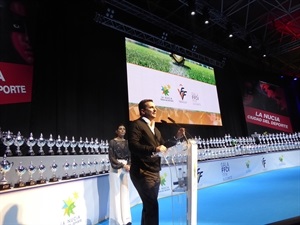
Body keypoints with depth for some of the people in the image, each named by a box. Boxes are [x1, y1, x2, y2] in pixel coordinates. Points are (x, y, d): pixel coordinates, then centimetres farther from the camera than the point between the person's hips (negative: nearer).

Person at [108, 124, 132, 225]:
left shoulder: (127, 142, 9)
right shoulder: (112, 142, -4)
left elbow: (130, 156, 7)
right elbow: (112, 158, -9)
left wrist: (129, 165, -12)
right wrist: (123, 165, -16)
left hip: (125, 168, 4)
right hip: (116, 169, -4)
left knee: (125, 192, 8)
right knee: (116, 193, 0)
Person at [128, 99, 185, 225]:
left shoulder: (154, 128, 18)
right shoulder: (136, 125, -10)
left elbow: (162, 145, 18)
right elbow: (133, 146, -23)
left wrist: (176, 138, 6)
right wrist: (155, 149, -28)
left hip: (154, 173, 9)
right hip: (143, 173, -9)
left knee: (149, 206, 17)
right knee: (152, 206, -6)